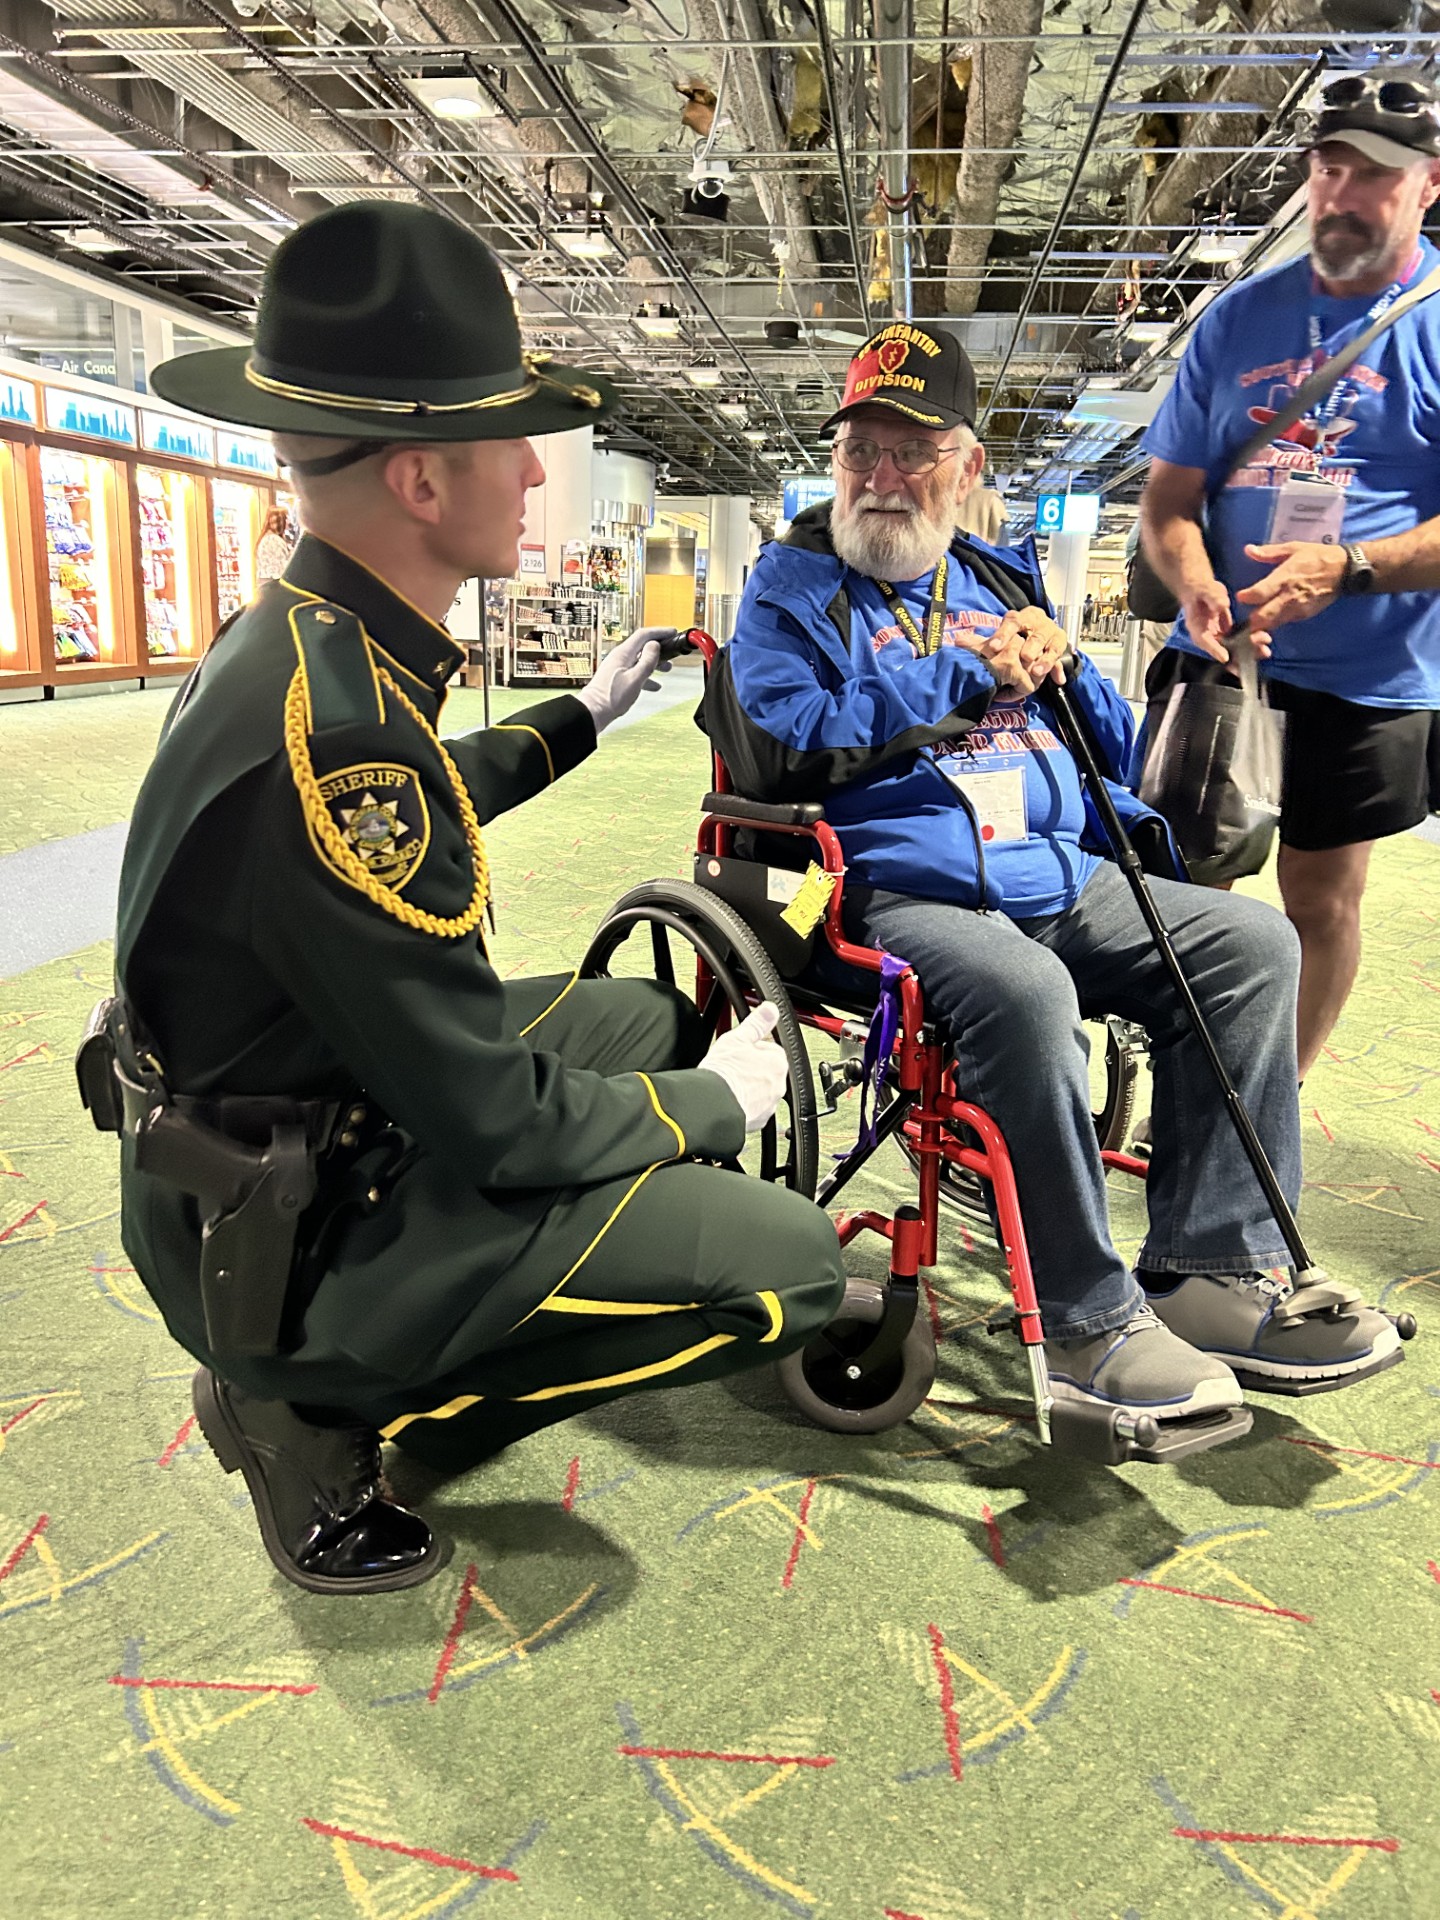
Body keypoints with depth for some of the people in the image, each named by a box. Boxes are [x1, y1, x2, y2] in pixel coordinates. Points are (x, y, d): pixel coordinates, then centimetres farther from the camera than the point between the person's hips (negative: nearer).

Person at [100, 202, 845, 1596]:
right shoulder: (335, 731, -30)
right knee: (791, 1262, -14)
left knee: (653, 1015, 21)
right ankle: (324, 1414, -1)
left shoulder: (293, 639, 1)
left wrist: (583, 716, 28)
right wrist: (720, 1103, -8)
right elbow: (501, 1119, -25)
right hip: (288, 1235, -9)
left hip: (282, 1136, 10)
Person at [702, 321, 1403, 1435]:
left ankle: (1213, 1271, -5)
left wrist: (1057, 665, 1)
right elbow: (780, 747, -12)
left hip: (1059, 879, 7)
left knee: (1252, 941, -7)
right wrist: (967, 676, -8)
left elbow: (1114, 747, 24)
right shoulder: (796, 584, 8)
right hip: (895, 892, -6)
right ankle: (1085, 1319, -18)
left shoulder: (1002, 578, 24)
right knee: (1025, 991, -35)